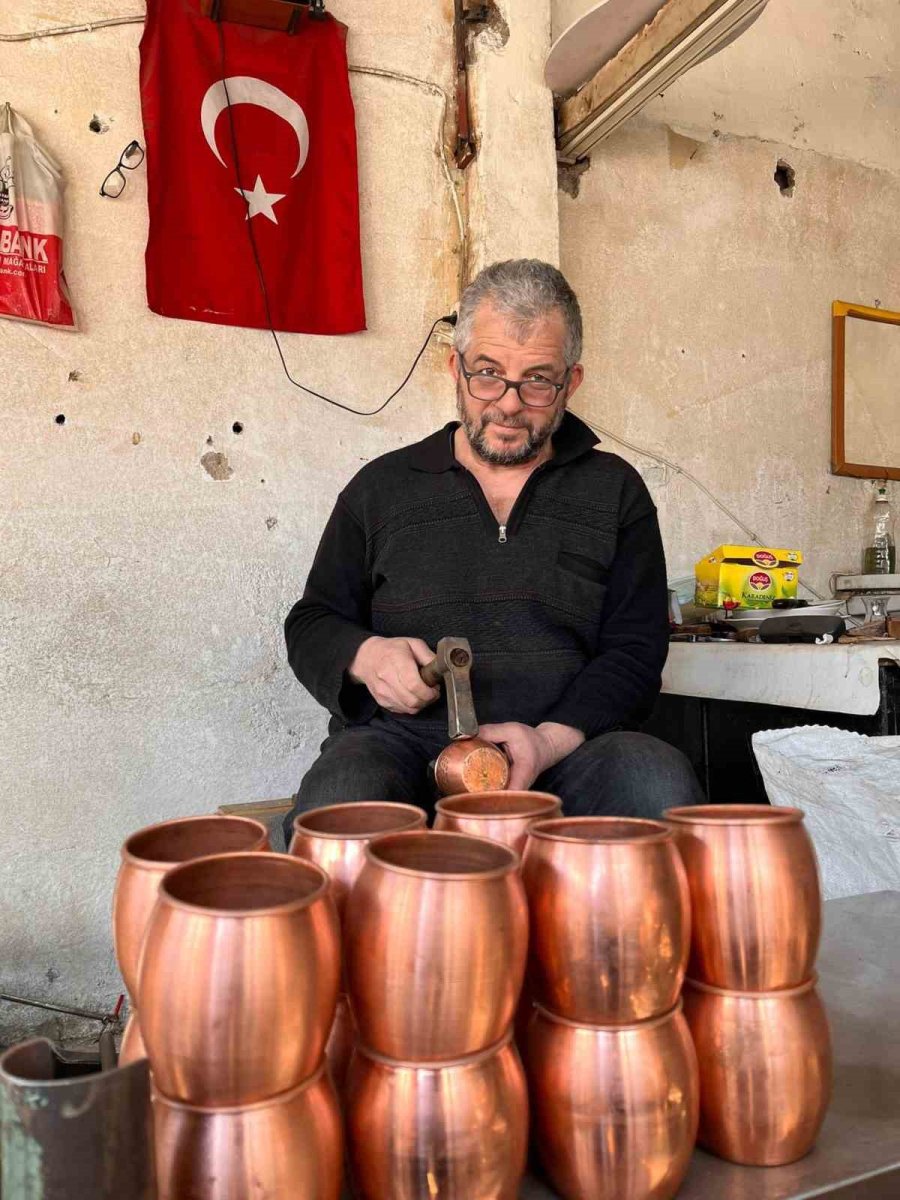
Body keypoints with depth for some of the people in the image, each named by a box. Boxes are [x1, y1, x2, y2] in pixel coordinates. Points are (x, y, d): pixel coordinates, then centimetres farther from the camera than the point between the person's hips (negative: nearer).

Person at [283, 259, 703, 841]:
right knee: (338, 800, -33)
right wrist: (364, 656, -6)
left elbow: (634, 650, 5)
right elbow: (311, 623, 19)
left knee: (660, 786, -32)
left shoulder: (615, 492, 13)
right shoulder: (382, 487, 15)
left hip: (570, 743, 0)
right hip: (404, 741, 1)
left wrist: (551, 739, -14)